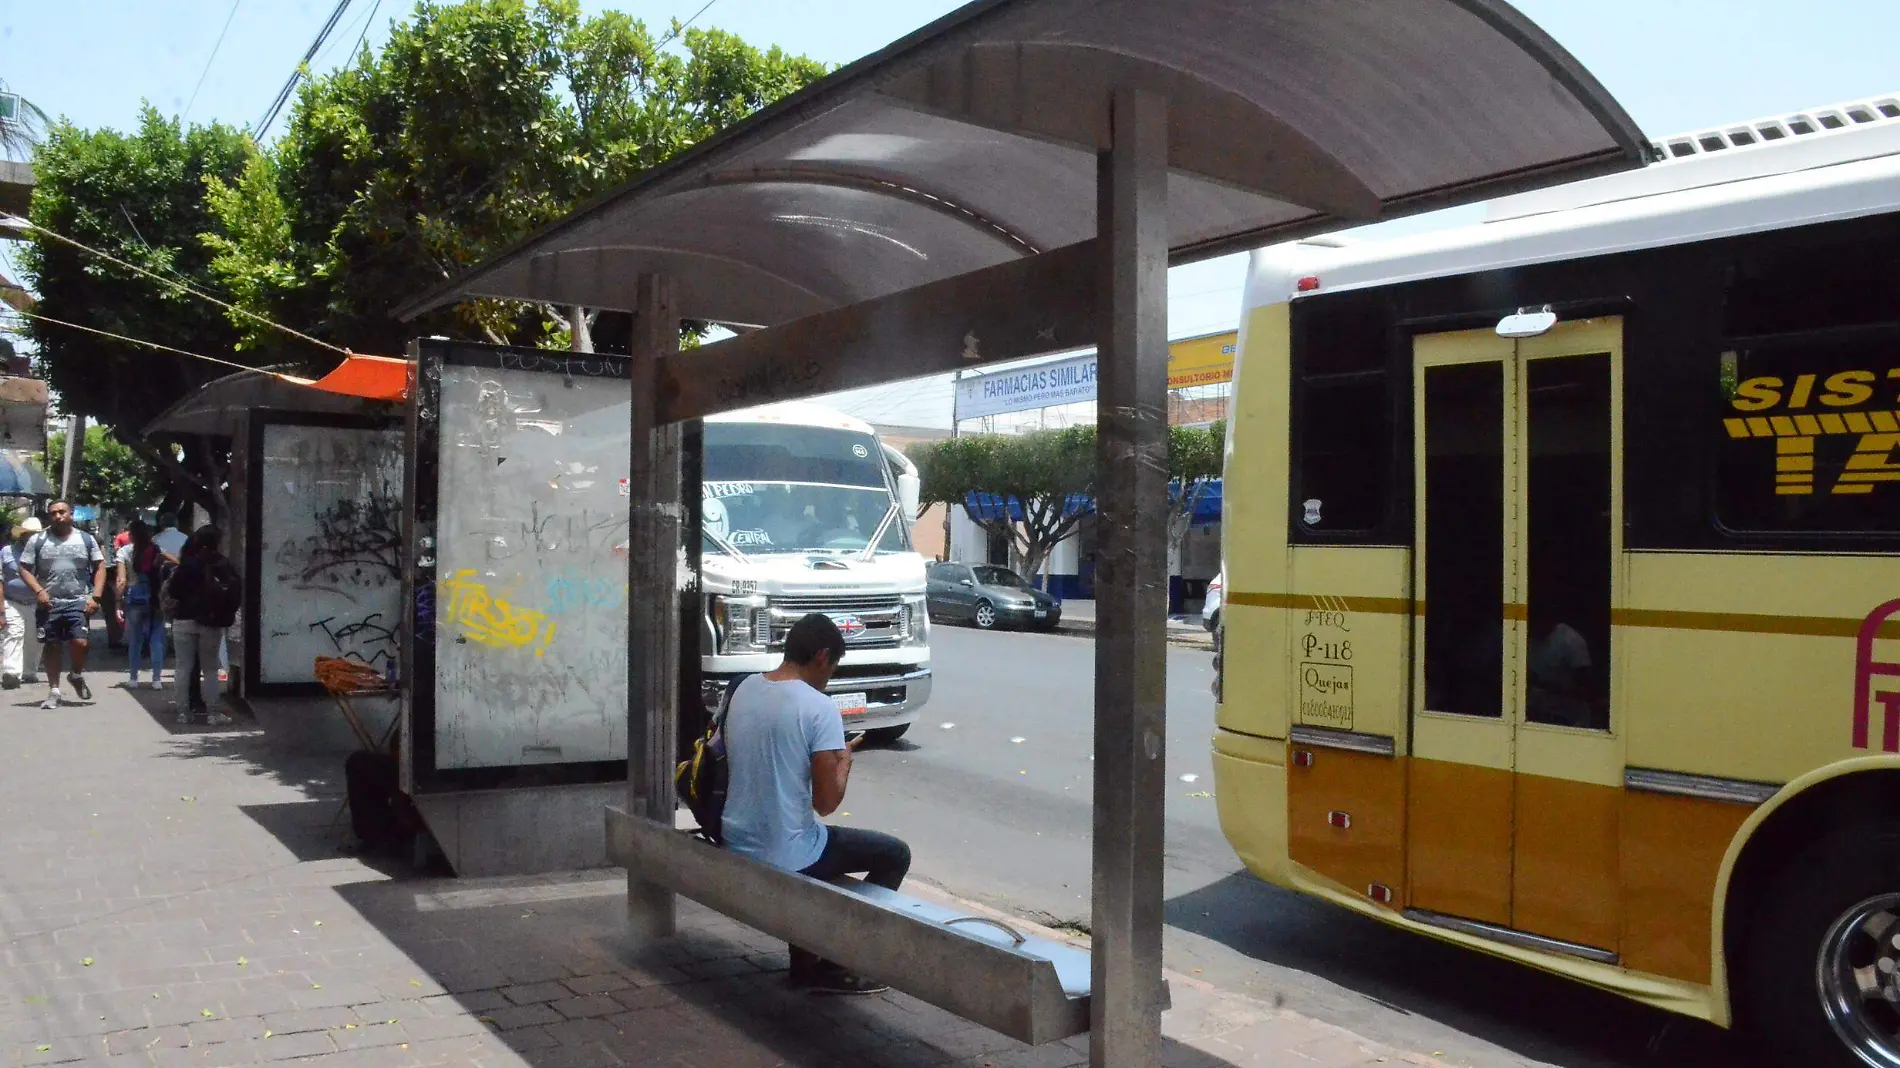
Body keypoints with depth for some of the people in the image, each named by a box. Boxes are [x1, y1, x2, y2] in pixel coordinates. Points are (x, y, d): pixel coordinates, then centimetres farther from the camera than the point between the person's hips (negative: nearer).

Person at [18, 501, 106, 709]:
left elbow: (100, 568, 6)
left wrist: (95, 596, -5)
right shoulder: (38, 540, 5)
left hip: (79, 602, -1)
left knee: (80, 643, -14)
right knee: (51, 647, 5)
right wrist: (38, 591, -13)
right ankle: (53, 691, 15)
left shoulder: (86, 539, 7)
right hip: (49, 603, 1)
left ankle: (77, 676, 15)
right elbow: (25, 568, 4)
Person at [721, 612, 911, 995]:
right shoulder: (820, 708, -18)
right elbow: (826, 803, -16)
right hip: (784, 855, -7)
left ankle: (805, 962, 34)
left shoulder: (744, 689, 3)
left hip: (737, 843, 7)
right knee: (895, 854, 11)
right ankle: (835, 964, 15)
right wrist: (844, 759, 1)